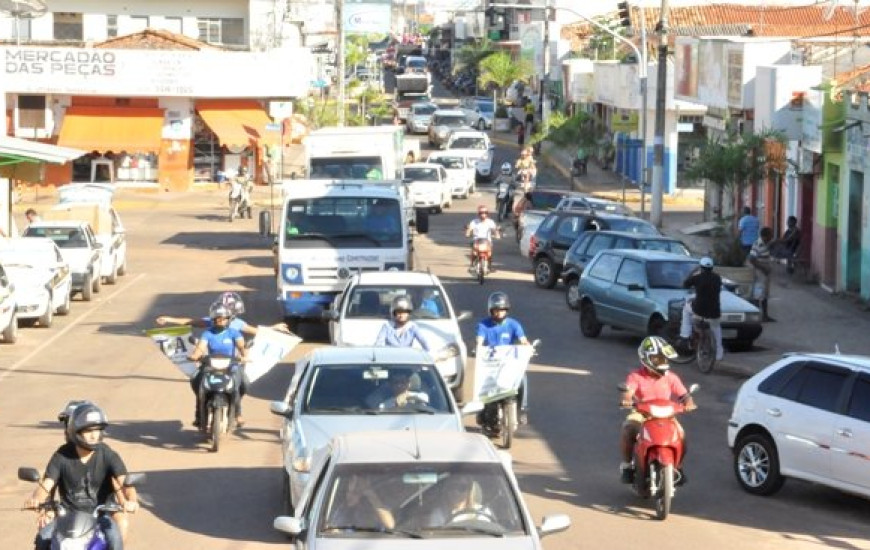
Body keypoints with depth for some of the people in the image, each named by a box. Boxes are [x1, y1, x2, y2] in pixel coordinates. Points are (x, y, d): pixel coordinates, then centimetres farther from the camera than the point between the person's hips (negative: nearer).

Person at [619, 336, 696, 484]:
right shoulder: (636, 376, -3)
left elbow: (683, 394, -1)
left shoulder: (670, 377, 4)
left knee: (680, 434, -21)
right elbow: (628, 393, -17)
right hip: (640, 414, -2)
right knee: (628, 430, -31)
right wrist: (626, 400, -42)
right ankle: (626, 464, -8)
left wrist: (688, 403, -24)